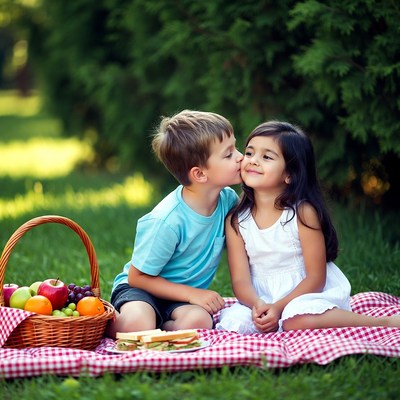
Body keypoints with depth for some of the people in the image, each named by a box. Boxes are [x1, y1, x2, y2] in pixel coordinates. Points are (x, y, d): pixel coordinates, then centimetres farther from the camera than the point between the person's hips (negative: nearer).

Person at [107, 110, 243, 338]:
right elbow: (137, 276, -16)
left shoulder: (227, 198, -7)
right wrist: (193, 294, -19)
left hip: (188, 296, 4)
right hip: (141, 288, -4)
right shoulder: (168, 221, -26)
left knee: (199, 322, -31)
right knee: (138, 325, -37)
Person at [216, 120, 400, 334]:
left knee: (298, 320, -35)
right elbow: (240, 279, -6)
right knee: (232, 321, -25)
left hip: (309, 293, -3)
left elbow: (315, 278, -12)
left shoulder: (303, 213, -12)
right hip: (263, 299, 3)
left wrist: (279, 307, -24)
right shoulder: (236, 220, -2)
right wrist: (258, 305, -28)